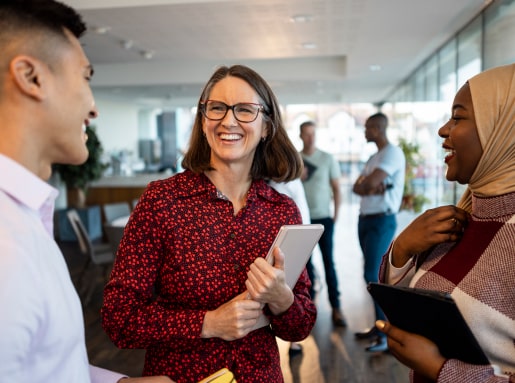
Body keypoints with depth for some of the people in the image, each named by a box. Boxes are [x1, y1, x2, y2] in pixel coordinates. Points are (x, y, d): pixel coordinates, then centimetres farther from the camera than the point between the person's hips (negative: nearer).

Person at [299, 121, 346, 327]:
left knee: (329, 262, -3)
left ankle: (336, 308, 2)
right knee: (306, 262, 8)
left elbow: (336, 188, 3)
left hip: (323, 218, -1)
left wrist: (336, 215, -3)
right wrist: (297, 178, -11)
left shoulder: (327, 159, 1)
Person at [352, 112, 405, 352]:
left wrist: (364, 185, -1)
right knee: (373, 275, 11)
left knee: (373, 275, -12)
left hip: (382, 221, -9)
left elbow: (370, 183, -23)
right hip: (365, 219, 9)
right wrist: (373, 189, -13)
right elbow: (357, 187, 7)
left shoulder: (393, 153, -11)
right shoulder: (374, 157, 18)